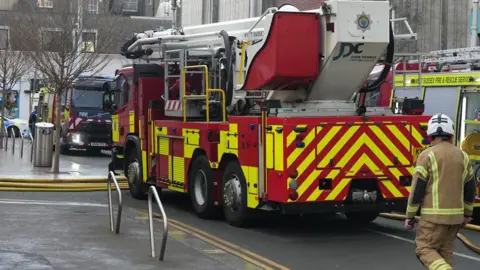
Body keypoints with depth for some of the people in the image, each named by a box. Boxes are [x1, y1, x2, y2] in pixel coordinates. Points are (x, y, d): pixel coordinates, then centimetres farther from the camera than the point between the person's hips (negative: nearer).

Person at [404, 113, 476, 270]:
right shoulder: (463, 156, 7)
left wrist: (409, 216, -2)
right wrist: (467, 214, 23)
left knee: (425, 250, 1)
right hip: (455, 215, 6)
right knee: (445, 252, 16)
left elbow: (417, 189, -10)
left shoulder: (427, 155, -9)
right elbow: (470, 189, 12)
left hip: (434, 215, -5)